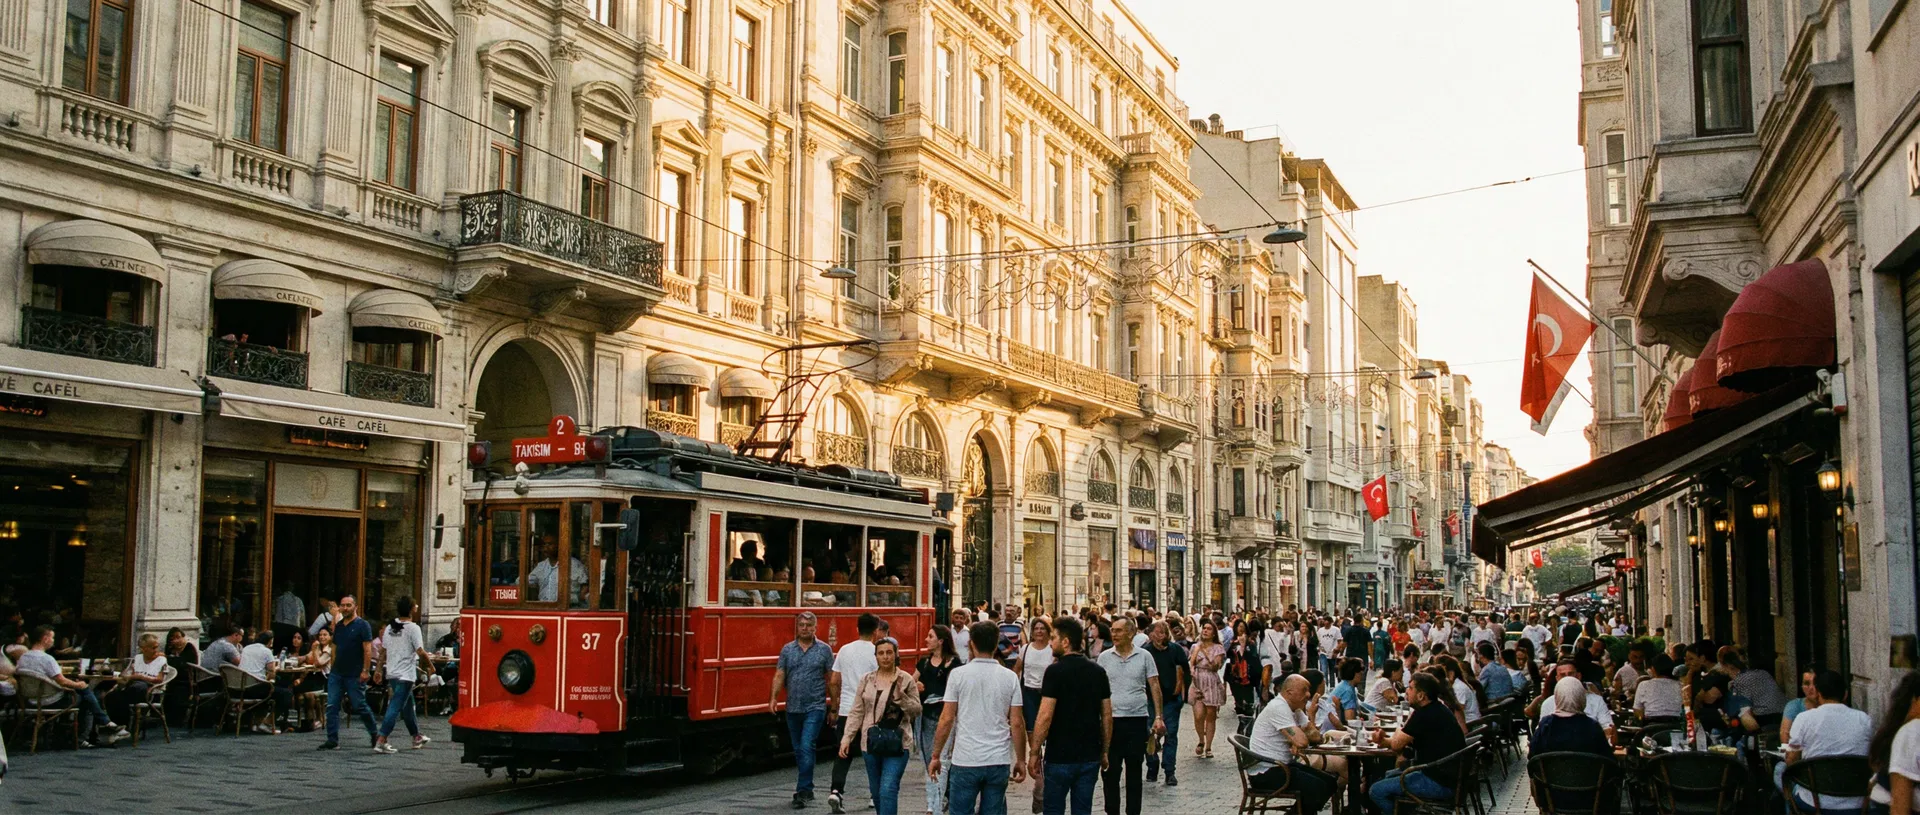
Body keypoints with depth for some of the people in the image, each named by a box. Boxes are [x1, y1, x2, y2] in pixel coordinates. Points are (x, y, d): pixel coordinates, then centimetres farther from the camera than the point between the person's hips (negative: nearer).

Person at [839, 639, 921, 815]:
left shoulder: (906, 680, -2)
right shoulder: (866, 680, 6)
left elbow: (917, 710, -3)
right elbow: (857, 712, 7)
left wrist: (901, 696, -18)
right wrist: (846, 738, 0)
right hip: (871, 743, 4)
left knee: (888, 790, -13)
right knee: (876, 791, 13)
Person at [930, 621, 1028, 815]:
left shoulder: (958, 674, -4)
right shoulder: (1010, 677, 1)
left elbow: (947, 719, -4)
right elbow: (1017, 723, 1)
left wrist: (936, 756, 4)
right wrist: (1021, 760, 10)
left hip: (966, 762, -2)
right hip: (999, 762, 2)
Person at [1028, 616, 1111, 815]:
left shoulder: (1055, 670, -12)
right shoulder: (1098, 671, 5)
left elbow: (1045, 716, -17)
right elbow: (1107, 716, 8)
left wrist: (1034, 752, -9)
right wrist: (1104, 751, 16)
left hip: (1060, 756, -5)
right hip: (1090, 756, 5)